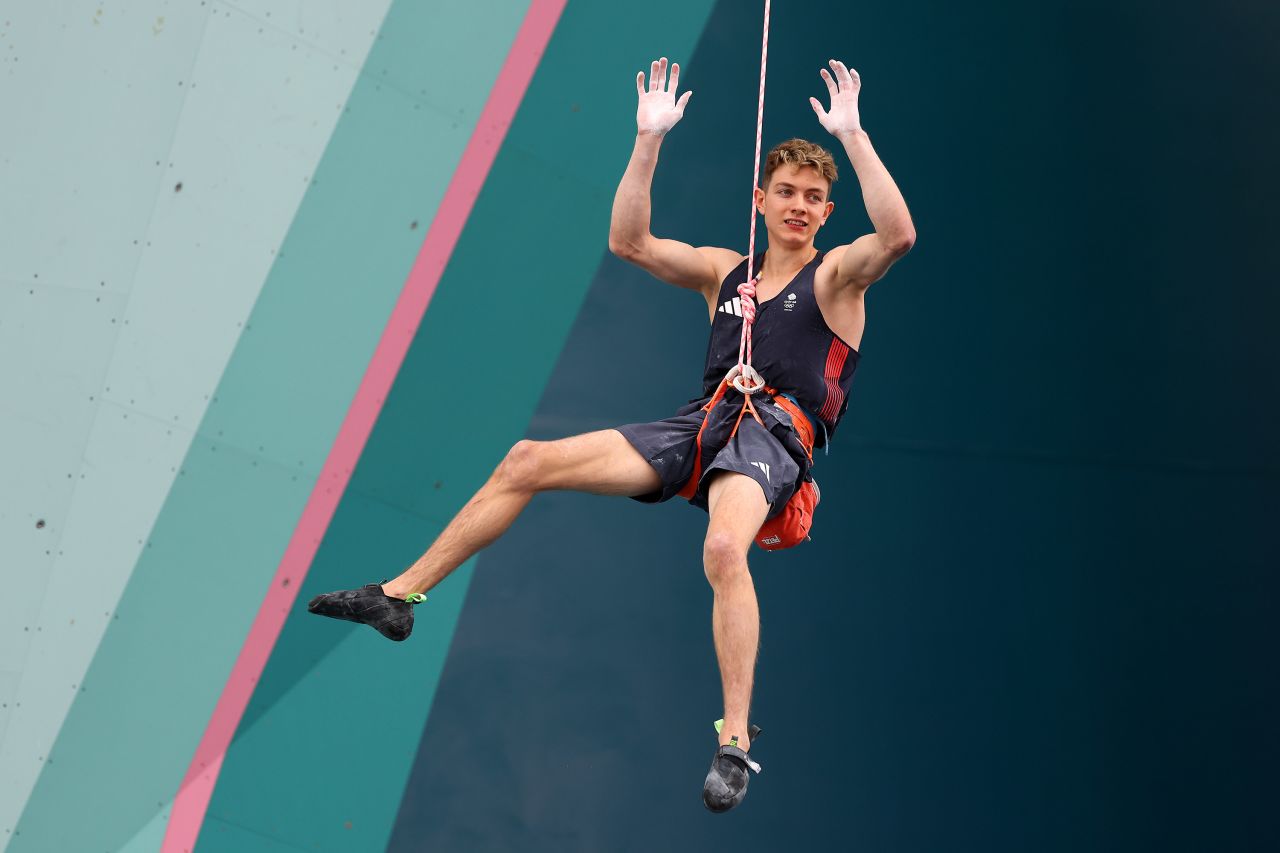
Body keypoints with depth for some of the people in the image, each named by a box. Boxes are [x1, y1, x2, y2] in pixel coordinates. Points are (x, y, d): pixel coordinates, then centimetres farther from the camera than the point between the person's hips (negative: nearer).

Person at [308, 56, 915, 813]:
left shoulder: (835, 276, 5)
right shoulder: (724, 271, 20)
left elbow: (898, 235, -16)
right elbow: (629, 242, 13)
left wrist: (853, 135, -19)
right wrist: (649, 142, 6)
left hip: (773, 435, -6)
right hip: (703, 421, 6)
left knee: (724, 549, -40)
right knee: (528, 461, 0)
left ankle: (736, 743, -37)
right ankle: (401, 595, 6)